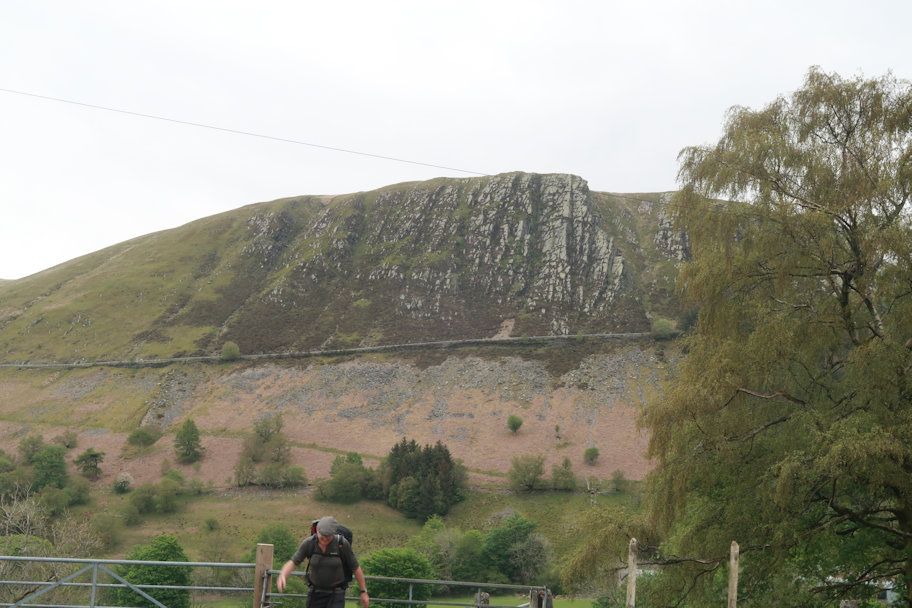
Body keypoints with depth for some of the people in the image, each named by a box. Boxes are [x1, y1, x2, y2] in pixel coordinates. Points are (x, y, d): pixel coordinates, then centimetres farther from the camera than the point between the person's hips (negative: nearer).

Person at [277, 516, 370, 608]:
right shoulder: (309, 543, -15)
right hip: (316, 593, 3)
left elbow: (356, 567, -8)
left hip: (336, 594, -3)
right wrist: (282, 576, -40)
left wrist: (364, 592, -1)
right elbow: (291, 563, -17)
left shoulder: (343, 544, -20)